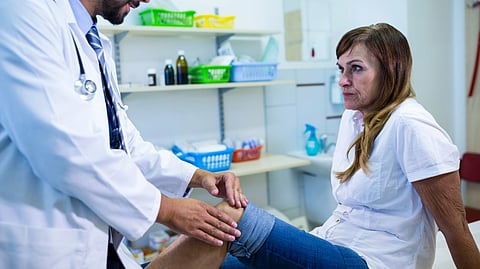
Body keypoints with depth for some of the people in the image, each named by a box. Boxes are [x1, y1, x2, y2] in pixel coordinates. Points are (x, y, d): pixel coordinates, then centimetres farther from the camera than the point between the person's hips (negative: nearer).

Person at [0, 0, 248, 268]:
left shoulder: (94, 44, 12)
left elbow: (122, 140, 13)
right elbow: (62, 145, -25)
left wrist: (198, 176, 0)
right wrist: (164, 208, -17)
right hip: (38, 247, -8)